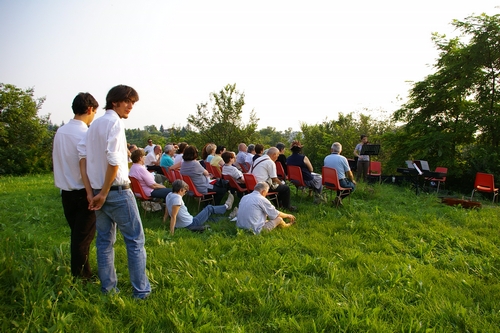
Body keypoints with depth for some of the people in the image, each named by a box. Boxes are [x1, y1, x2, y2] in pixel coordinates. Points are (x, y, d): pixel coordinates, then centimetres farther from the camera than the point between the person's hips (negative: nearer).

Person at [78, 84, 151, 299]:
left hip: (98, 192, 8)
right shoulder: (115, 122, -12)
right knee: (135, 239, 2)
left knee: (104, 241, 14)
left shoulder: (94, 124, 13)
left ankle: (107, 288, 23)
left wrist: (91, 192, 1)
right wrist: (104, 193, -12)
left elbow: (83, 156, 7)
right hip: (117, 191, -8)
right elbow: (114, 161, -21)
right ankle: (141, 290, 7)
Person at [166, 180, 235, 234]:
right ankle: (226, 206, 32)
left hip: (180, 226, 9)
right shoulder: (177, 198, -27)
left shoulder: (169, 195, 0)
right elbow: (173, 216, -28)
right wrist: (171, 232, -27)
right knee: (209, 208, 8)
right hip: (190, 225, -9)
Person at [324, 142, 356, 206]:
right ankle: (340, 197, -1)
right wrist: (352, 180, 16)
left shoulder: (326, 158, 0)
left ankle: (339, 197, 17)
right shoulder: (343, 158, -13)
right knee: (353, 185, 20)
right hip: (340, 183, -5)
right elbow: (349, 173, -6)